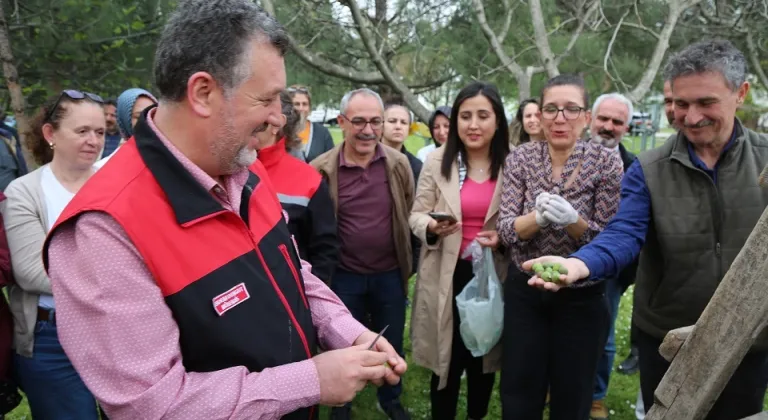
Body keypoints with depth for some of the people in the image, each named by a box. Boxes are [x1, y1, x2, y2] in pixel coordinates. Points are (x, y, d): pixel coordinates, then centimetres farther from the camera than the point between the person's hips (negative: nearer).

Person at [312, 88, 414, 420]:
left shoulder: (399, 163, -6)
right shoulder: (321, 169, -13)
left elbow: (411, 215, 5)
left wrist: (410, 264, 6)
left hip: (390, 274, 2)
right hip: (343, 276, -2)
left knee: (391, 343, 19)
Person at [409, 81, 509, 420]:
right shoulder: (438, 161, -2)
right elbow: (416, 215, 2)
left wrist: (503, 238, -16)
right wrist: (431, 226, -20)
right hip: (448, 274, 0)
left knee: (484, 358, 17)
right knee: (447, 358, 9)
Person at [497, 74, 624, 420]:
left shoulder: (606, 163, -11)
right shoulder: (520, 158, -6)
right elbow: (506, 230, -10)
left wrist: (572, 220, -30)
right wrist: (538, 217, -31)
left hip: (581, 297, -1)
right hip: (524, 291, 2)